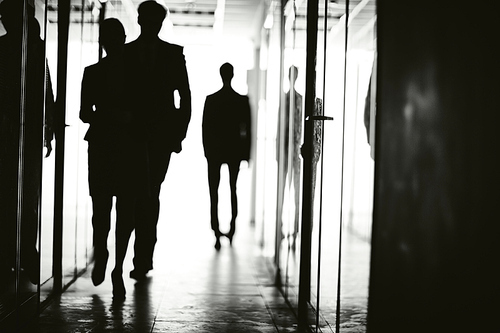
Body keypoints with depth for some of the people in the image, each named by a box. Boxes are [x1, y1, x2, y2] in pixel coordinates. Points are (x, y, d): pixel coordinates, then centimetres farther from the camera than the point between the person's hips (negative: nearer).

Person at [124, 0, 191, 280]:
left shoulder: (174, 53, 8)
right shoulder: (125, 53, 9)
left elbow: (185, 96, 8)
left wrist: (180, 133, 0)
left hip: (161, 135, -1)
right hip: (131, 135, 1)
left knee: (150, 193, -9)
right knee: (140, 194, -3)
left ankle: (143, 258, -6)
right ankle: (145, 256, 12)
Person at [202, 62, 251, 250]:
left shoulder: (211, 99, -6)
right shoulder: (243, 100, -4)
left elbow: (205, 127, -4)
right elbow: (248, 129, -3)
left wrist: (207, 150, 5)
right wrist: (247, 152, 4)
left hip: (215, 150, -2)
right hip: (235, 150, 2)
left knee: (214, 192, 0)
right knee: (233, 189, 17)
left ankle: (217, 232, -10)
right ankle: (232, 229, 19)